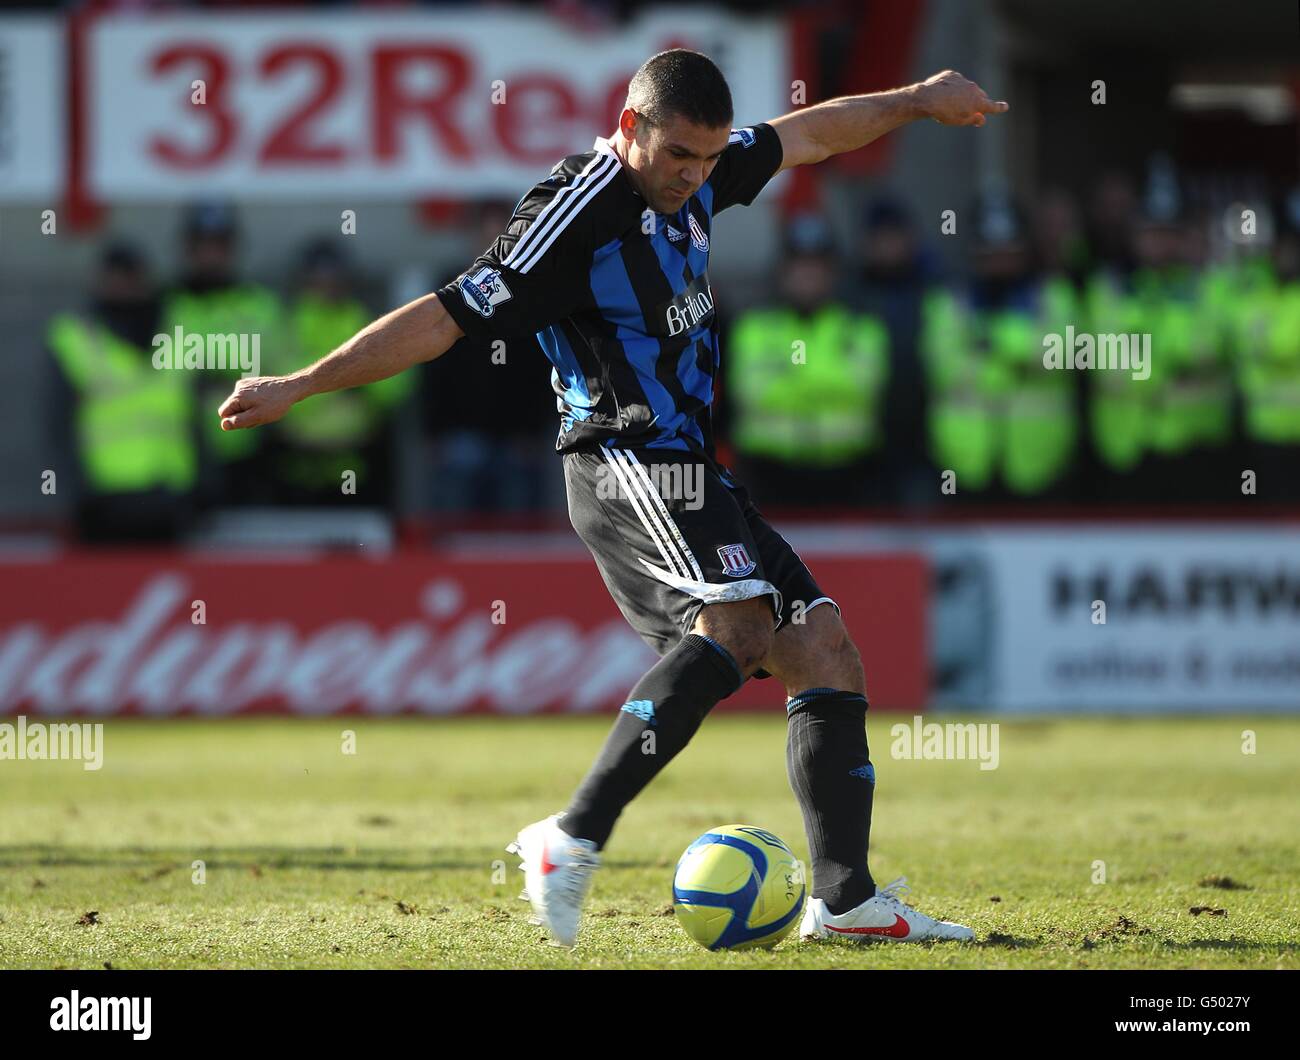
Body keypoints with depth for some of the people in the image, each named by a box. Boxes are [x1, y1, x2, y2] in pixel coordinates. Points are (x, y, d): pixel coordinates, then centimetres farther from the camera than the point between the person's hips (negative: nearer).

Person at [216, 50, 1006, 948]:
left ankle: (845, 899, 0)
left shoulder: (692, 175, 11)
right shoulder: (574, 216, -16)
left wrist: (917, 101, 39)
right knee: (737, 622, -31)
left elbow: (810, 135, 29)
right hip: (628, 462, -9)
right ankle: (573, 841, -35)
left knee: (827, 655, 2)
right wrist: (299, 387, -17)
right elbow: (444, 319, -15)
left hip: (691, 471, 9)